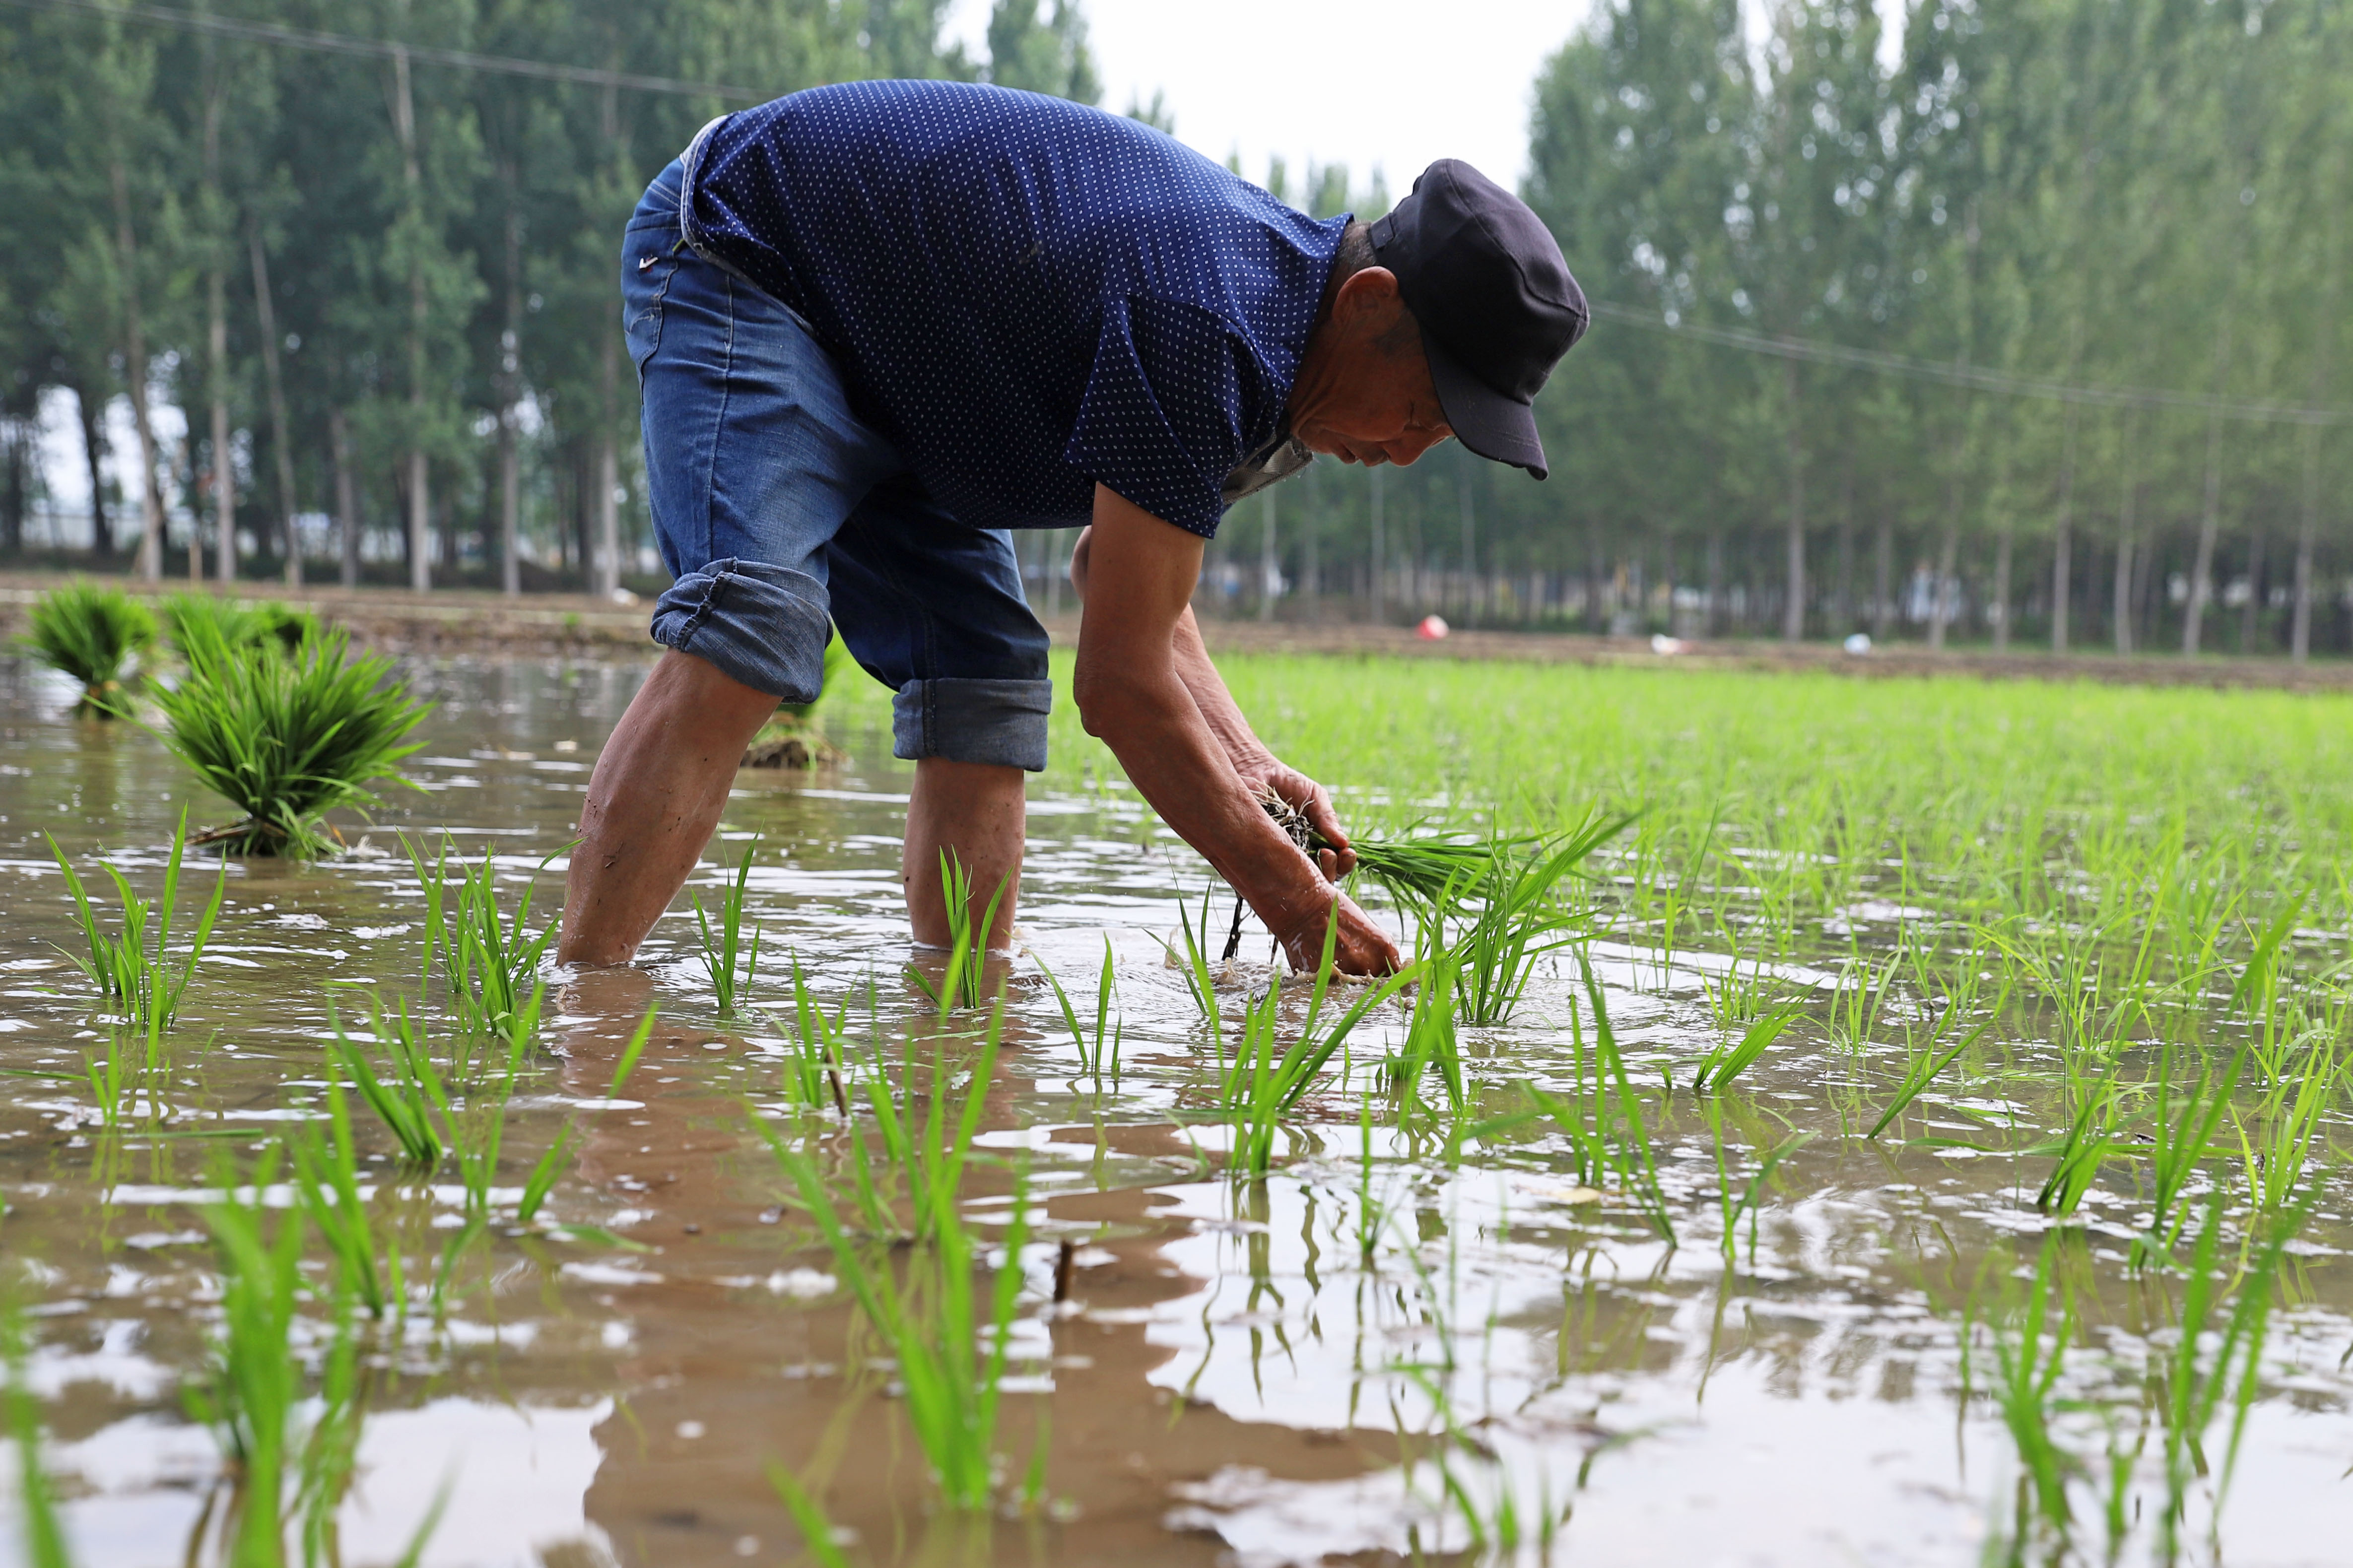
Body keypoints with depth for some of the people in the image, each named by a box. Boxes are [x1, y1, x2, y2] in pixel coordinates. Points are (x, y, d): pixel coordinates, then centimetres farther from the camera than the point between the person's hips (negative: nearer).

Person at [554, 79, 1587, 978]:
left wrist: (1246, 766, -4)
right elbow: (1120, 685, -30)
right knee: (749, 626, -29)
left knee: (986, 683, -2)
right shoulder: (1206, 319, -33)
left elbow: (1113, 568, 9)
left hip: (882, 372, 10)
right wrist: (1293, 899, -23)